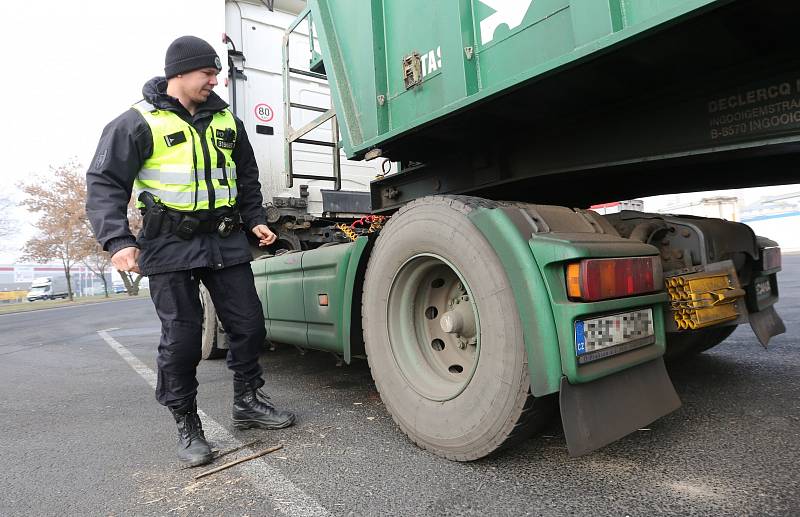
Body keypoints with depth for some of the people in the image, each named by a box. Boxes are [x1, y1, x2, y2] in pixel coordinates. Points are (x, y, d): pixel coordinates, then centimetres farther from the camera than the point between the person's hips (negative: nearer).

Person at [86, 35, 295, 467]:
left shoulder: (226, 120, 12)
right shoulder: (139, 122, -4)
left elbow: (246, 177, 22)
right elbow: (105, 184, -7)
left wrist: (255, 219, 11)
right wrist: (118, 240, -19)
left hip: (226, 241, 5)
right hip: (171, 246, -4)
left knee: (248, 325, 7)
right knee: (181, 338, -1)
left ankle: (248, 403, 27)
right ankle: (186, 425, 18)